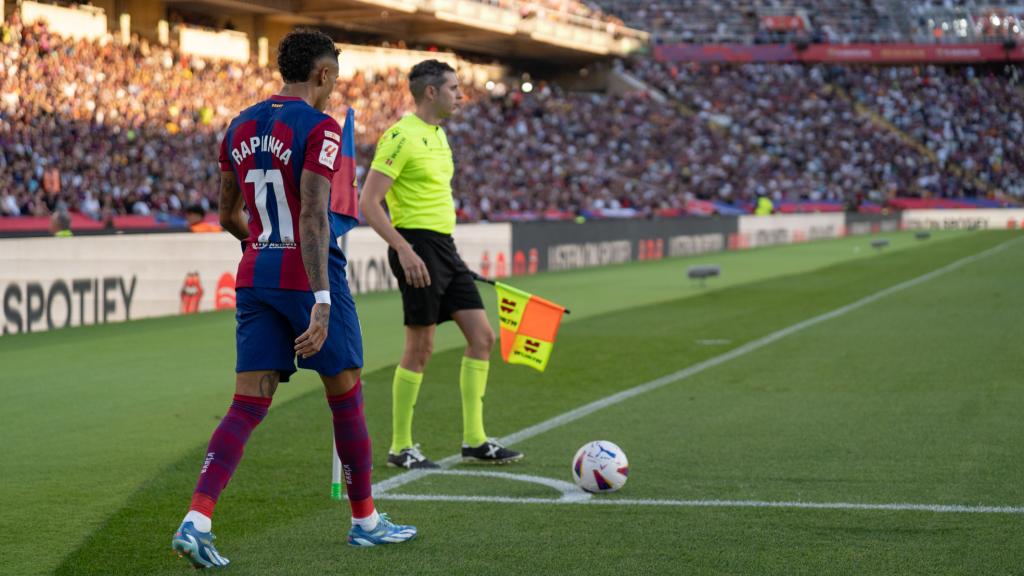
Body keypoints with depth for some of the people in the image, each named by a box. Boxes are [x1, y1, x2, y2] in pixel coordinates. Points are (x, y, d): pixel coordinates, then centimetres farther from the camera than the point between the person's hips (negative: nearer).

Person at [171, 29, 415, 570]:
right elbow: (313, 216, -22)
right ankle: (365, 520, 23)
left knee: (247, 406, 3)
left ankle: (196, 520, -14)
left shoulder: (240, 128, 9)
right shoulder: (319, 128, -12)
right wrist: (321, 301, -25)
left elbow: (229, 216, 17)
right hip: (309, 278, -6)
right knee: (346, 397, 11)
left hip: (255, 277, 6)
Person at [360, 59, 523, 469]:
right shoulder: (401, 137, -13)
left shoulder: (438, 134, 15)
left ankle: (474, 441, 13)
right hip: (417, 247, -9)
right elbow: (369, 202, -18)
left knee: (482, 336, 7)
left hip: (445, 248, 9)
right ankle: (400, 448, 7)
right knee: (420, 348, -4)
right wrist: (404, 250, -24)